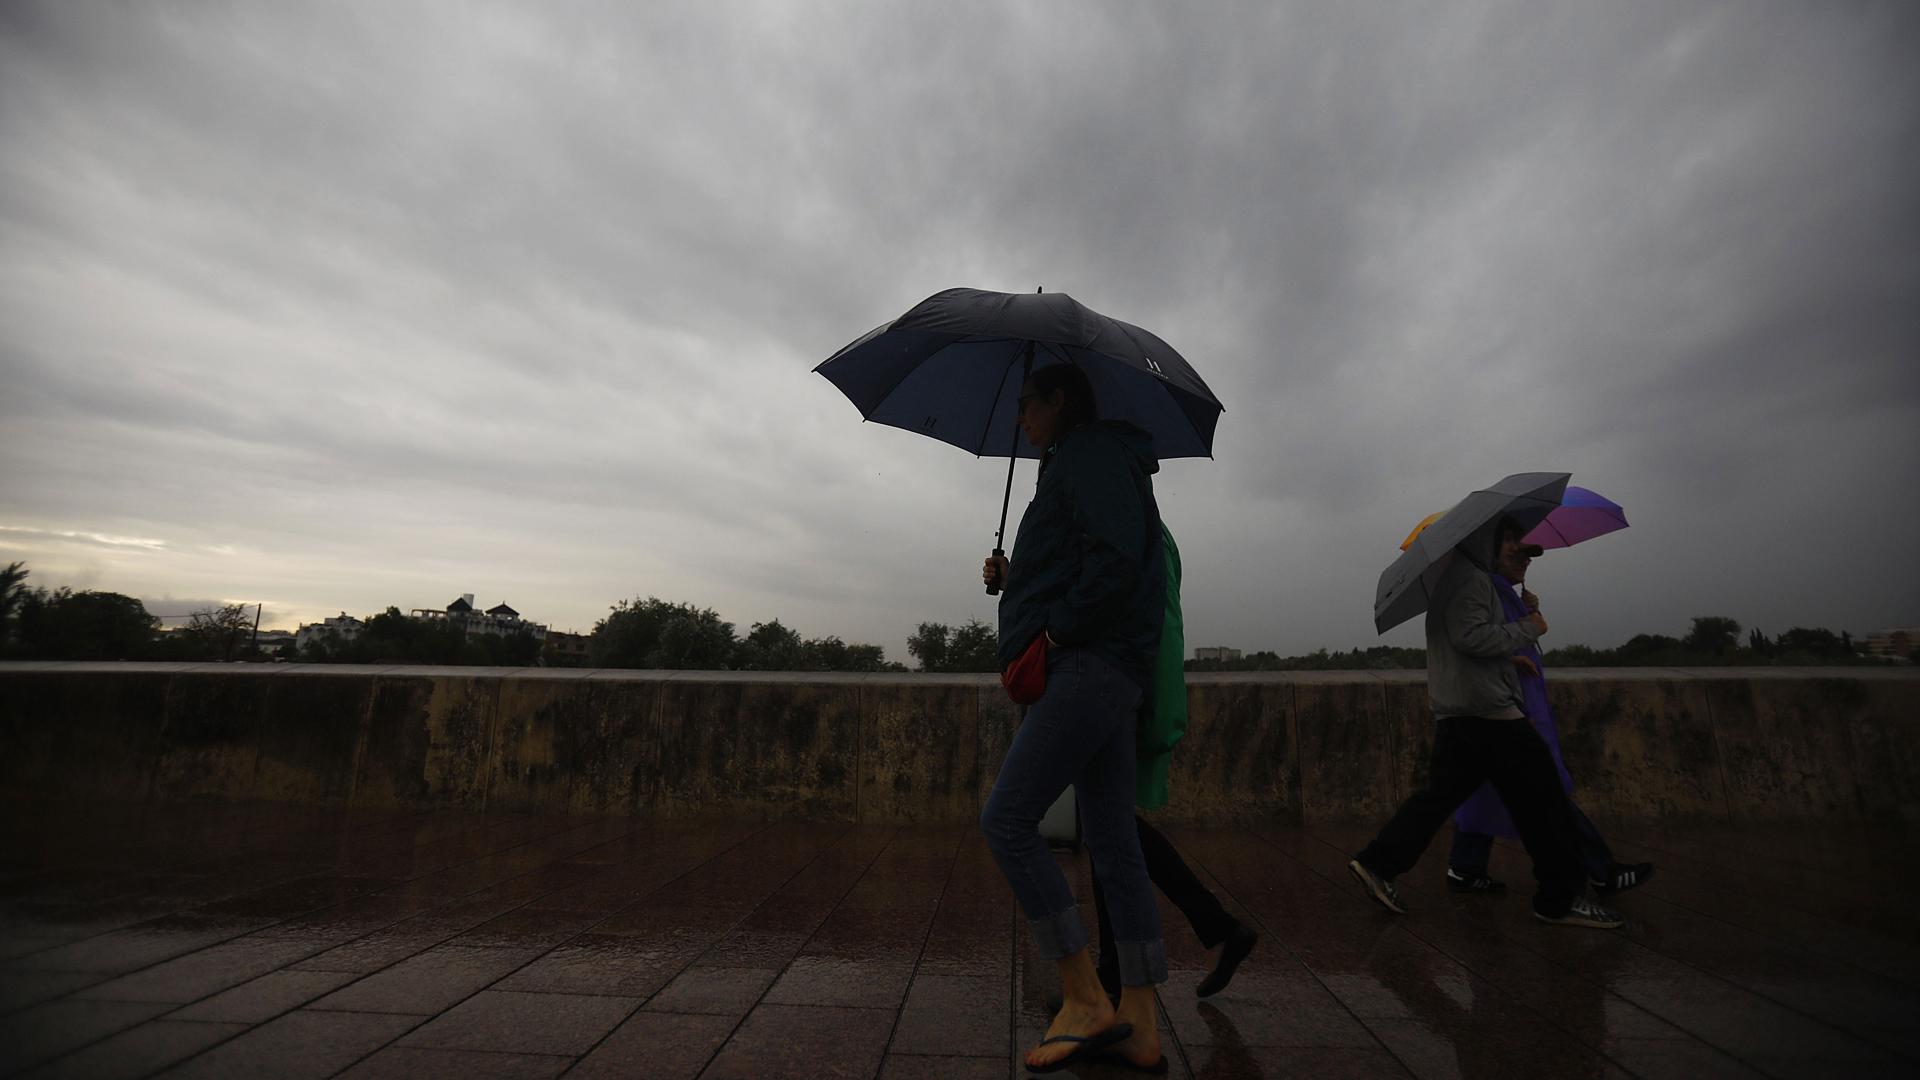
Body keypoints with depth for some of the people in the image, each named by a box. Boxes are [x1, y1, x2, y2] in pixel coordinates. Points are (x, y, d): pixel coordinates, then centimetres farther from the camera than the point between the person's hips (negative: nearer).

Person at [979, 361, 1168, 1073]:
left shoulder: (1091, 455, -5)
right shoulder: (1079, 464, 26)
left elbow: (1115, 564, -21)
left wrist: (1054, 632, -15)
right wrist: (1011, 580, 15)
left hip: (1089, 666, -10)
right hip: (1102, 672, 10)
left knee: (1006, 819, -9)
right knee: (1112, 840, 9)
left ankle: (1085, 1000, 0)